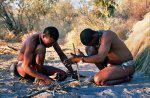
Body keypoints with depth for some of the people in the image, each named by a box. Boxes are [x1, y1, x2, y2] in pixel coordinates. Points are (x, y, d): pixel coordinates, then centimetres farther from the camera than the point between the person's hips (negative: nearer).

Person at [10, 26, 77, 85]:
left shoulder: (50, 39, -10)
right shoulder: (32, 41, -31)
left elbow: (62, 55, -3)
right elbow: (26, 67, -36)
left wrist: (72, 73, -11)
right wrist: (45, 78, -41)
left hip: (37, 67, 7)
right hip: (23, 66, -7)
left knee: (63, 75, -10)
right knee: (41, 48, -32)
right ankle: (38, 79, -23)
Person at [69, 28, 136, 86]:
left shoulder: (106, 36, -26)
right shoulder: (96, 35, 0)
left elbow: (100, 58, -35)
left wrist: (82, 59, -29)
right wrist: (83, 56, -18)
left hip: (126, 66, -9)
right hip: (113, 64, 9)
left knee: (98, 80, -27)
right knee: (88, 49, 1)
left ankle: (125, 77, -6)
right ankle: (106, 73, 5)